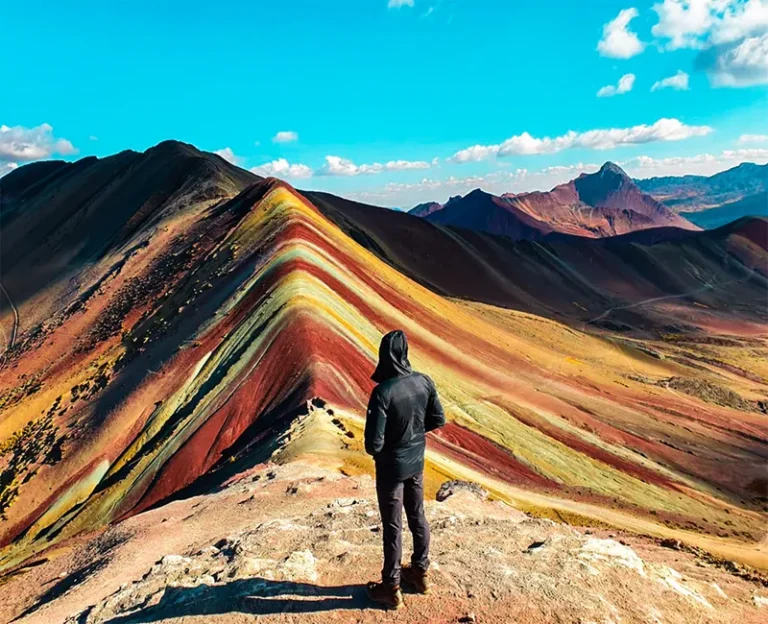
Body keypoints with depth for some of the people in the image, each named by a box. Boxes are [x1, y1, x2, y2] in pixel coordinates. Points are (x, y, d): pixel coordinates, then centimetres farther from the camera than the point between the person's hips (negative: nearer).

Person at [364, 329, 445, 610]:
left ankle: (391, 588, 27)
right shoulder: (424, 382, -10)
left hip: (391, 467, -5)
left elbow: (373, 443, -26)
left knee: (392, 526, 10)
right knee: (417, 517, 22)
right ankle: (420, 572, 41)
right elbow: (438, 419, 2)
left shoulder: (383, 391, -28)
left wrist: (375, 450, -3)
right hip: (417, 463, 6)